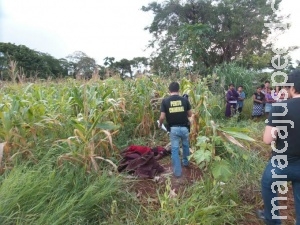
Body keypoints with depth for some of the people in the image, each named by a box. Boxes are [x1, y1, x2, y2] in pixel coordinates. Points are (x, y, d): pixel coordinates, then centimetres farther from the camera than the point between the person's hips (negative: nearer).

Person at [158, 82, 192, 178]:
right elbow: (190, 114, 2)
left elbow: (162, 117, -9)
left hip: (173, 129, -1)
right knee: (186, 145, 26)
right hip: (184, 127, 2)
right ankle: (186, 162, 47)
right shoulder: (185, 100, -4)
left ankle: (177, 171, 13)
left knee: (174, 149, 8)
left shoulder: (165, 101, -8)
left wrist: (160, 124, 11)